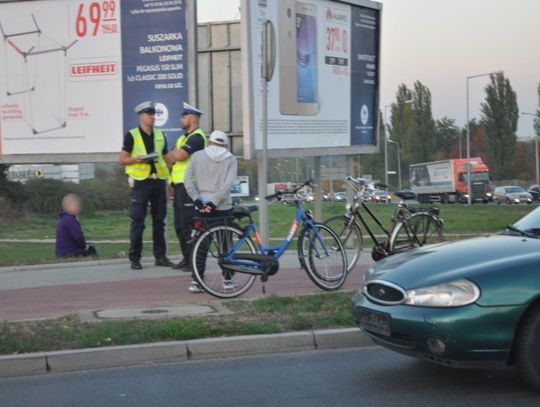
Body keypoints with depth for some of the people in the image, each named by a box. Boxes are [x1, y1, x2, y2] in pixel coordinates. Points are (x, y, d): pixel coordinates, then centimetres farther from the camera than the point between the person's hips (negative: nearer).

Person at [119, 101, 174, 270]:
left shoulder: (160, 135, 15)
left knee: (159, 221, 8)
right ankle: (135, 258, 1)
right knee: (138, 222, -4)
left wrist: (169, 180, 12)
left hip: (159, 181, 5)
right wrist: (137, 159, -20)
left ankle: (160, 256, 15)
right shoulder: (132, 135, 0)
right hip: (141, 182, -5)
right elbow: (122, 159, -1)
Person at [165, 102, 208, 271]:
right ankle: (187, 258, 20)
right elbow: (172, 155, 16)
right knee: (180, 225, 12)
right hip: (180, 186, 10)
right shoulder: (184, 137, 22)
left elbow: (179, 155, -21)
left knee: (189, 224, -9)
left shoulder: (197, 137, -11)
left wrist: (166, 157, 0)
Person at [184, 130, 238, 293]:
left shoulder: (197, 156, 7)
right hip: (223, 208, -1)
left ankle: (196, 281, 1)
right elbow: (228, 184, -11)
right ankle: (228, 280, 16)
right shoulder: (230, 159, 3)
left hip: (202, 208, 1)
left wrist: (197, 200, -8)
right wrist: (214, 202, -13)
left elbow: (187, 179, -4)